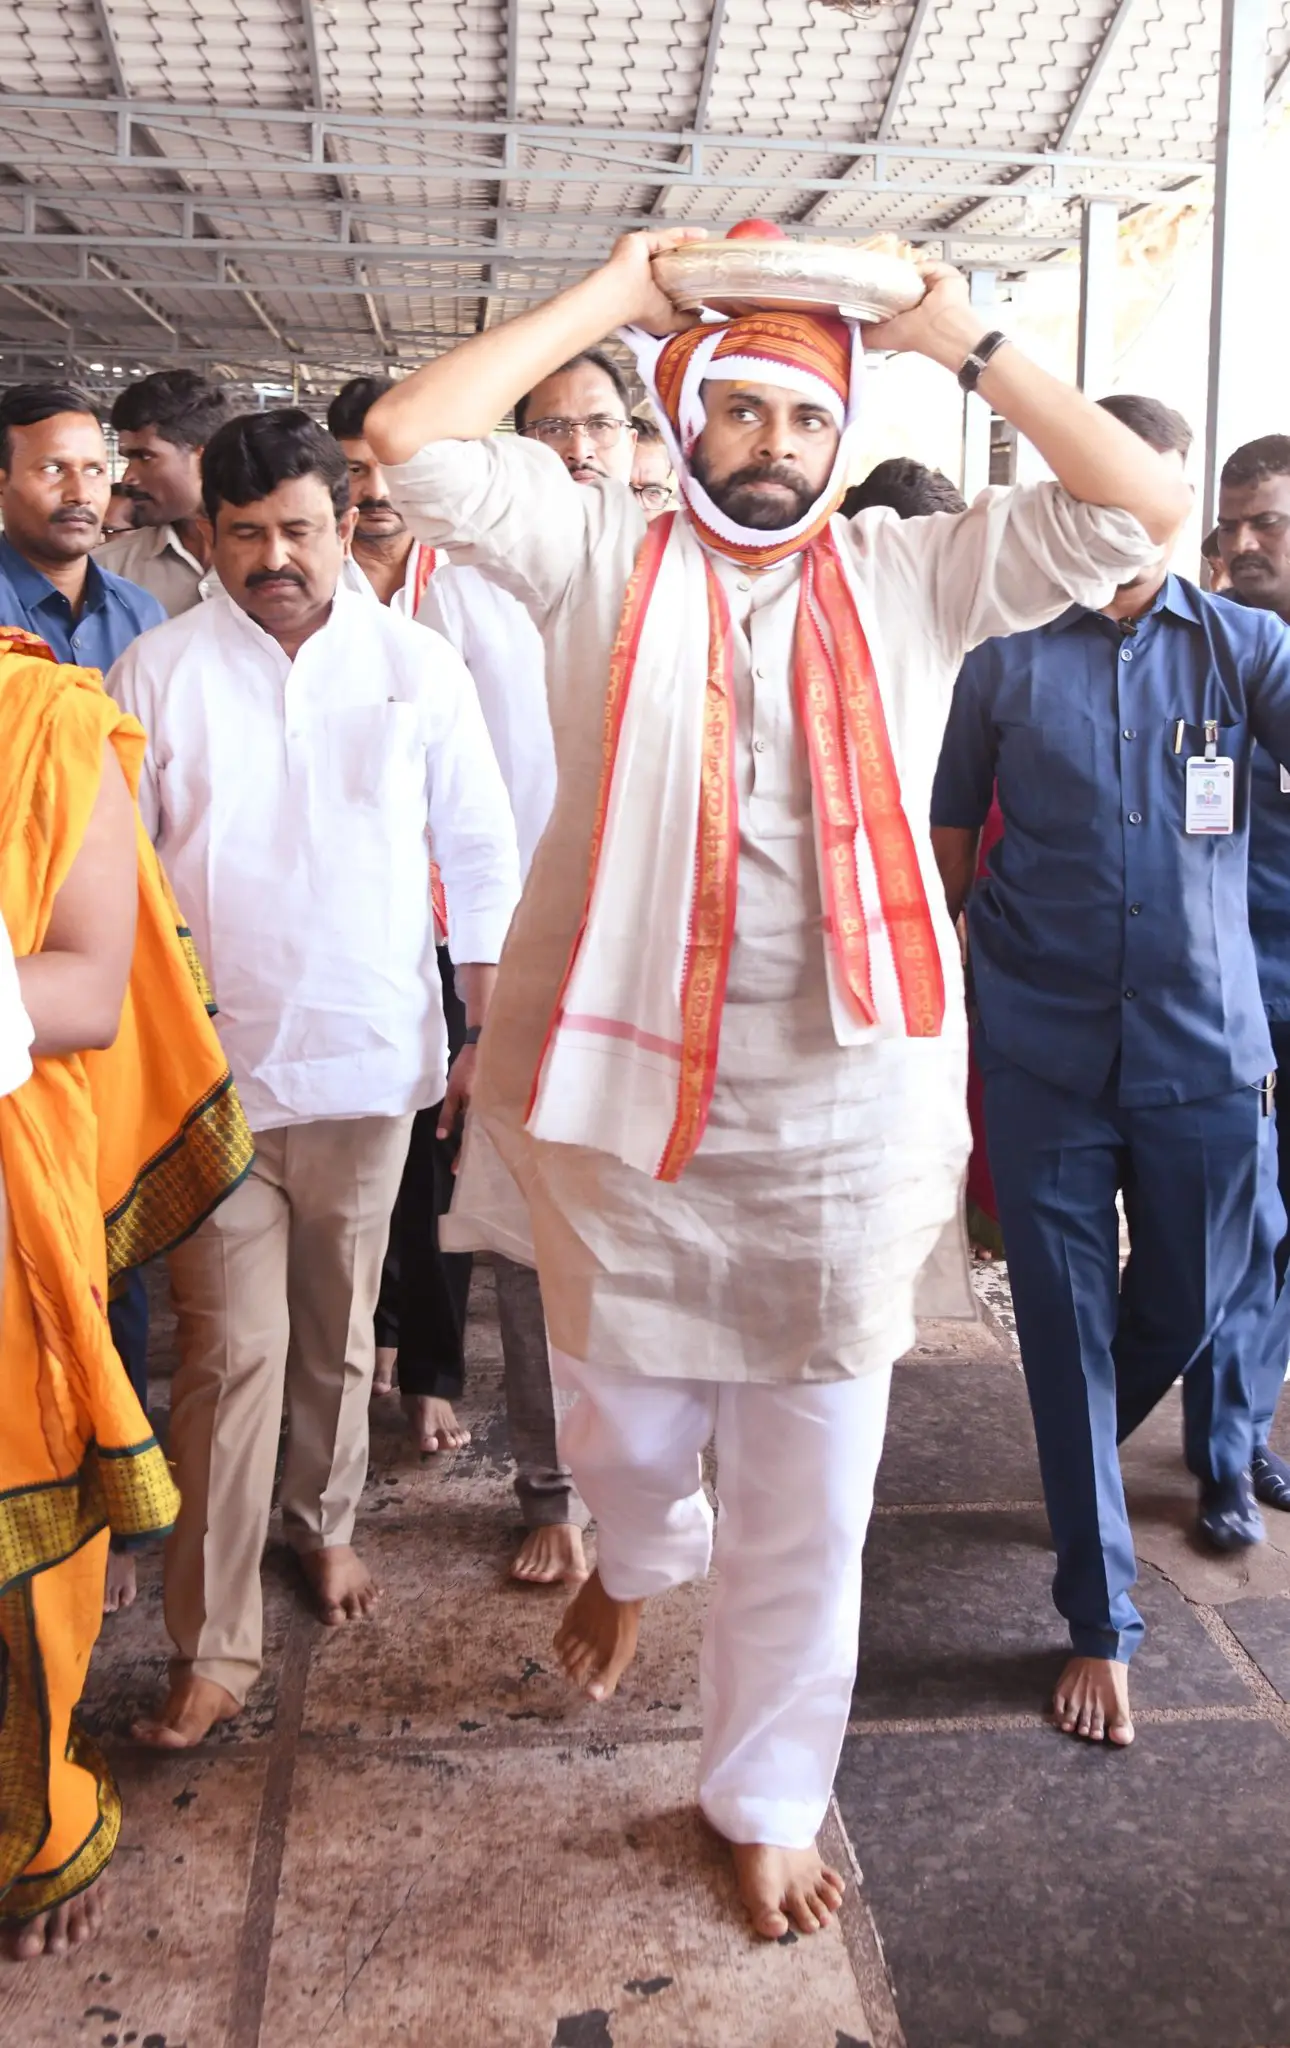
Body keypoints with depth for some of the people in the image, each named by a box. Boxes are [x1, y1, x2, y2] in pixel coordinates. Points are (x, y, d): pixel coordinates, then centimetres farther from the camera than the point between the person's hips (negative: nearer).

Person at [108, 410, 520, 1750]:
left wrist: (483, 1035, 3)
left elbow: (481, 860, 5)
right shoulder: (158, 671, 0)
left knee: (337, 1329, 16)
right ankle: (211, 1647, 10)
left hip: (371, 1062, 1)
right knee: (231, 1350, -1)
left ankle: (325, 1520, 40)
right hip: (212, 1069, -1)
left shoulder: (417, 666, 1)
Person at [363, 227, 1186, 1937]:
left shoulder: (911, 577, 5)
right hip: (625, 1089, 0)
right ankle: (637, 1556, 55)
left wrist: (961, 341, -1)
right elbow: (409, 440, -9)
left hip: (845, 1108, 1)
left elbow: (1145, 506, -1)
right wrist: (610, 298, -4)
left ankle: (768, 1802, 34)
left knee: (809, 1497, 11)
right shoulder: (605, 553, 2)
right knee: (630, 1423, 16)